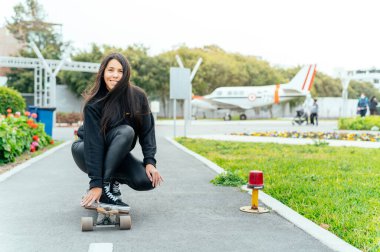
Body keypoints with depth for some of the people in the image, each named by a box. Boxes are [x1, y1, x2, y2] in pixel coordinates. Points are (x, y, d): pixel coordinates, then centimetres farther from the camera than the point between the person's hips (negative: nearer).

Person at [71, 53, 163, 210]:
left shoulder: (138, 97, -12)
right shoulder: (94, 103, -22)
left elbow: (147, 129, -8)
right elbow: (93, 143, -27)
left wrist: (150, 162, -21)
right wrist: (96, 183, -32)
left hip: (116, 154, 4)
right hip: (85, 151, -4)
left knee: (148, 180, -22)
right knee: (126, 131, -33)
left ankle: (113, 178, 8)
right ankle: (105, 186, -23)